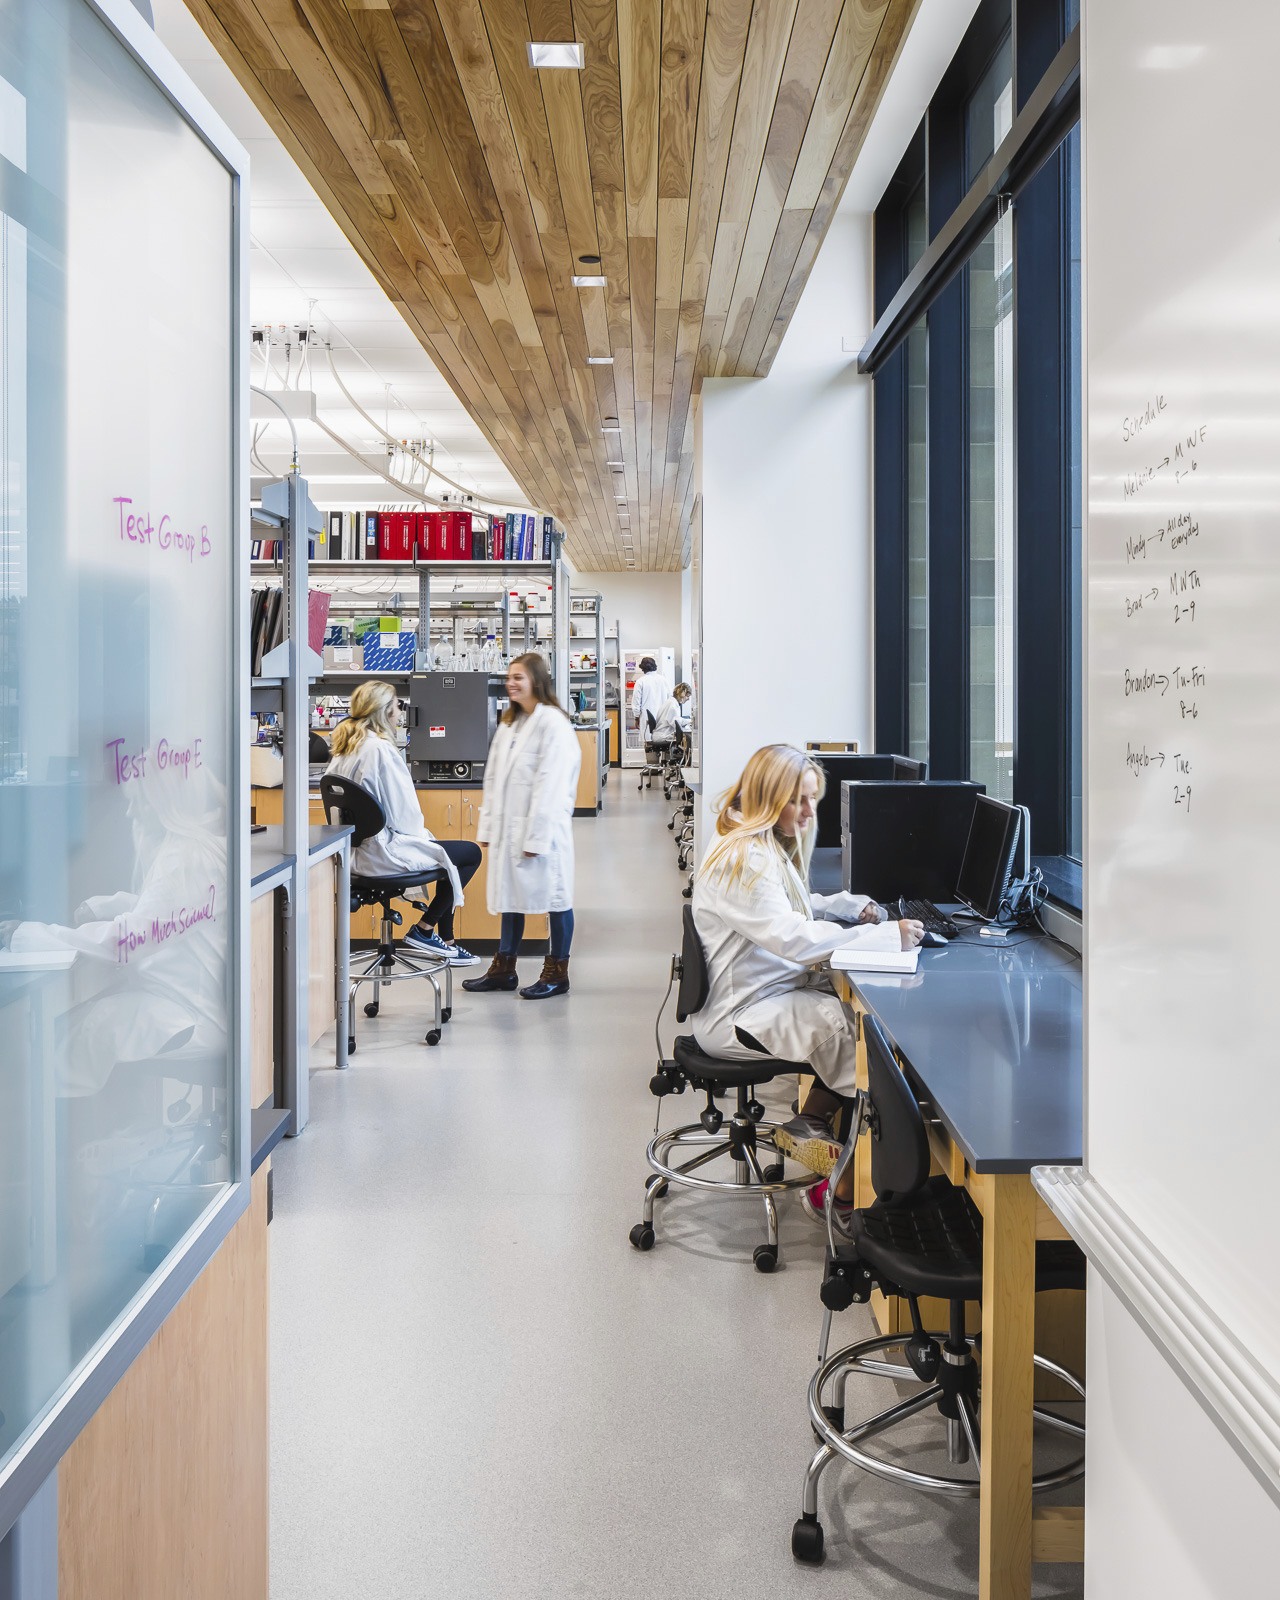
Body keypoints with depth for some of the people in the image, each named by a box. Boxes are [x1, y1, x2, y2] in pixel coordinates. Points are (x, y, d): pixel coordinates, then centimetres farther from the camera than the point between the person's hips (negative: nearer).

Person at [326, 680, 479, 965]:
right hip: (384, 851, -10)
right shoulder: (380, 749, -20)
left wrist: (420, 833, 16)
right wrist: (421, 833, 2)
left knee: (446, 851, 26)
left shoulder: (344, 747, 8)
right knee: (470, 853, 0)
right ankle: (423, 930, 7)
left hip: (358, 849, 10)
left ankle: (444, 940, 29)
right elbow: (402, 811, -18)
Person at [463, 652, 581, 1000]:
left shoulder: (553, 723, -12)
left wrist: (536, 837, -19)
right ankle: (504, 968, 24)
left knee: (554, 896, 3)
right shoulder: (509, 724, 14)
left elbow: (550, 785, -16)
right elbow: (493, 778, 15)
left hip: (542, 828, -8)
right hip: (508, 826, 8)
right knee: (509, 895, 14)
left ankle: (557, 973, 13)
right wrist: (488, 827, 9)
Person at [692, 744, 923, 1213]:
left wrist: (855, 906, 7)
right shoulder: (743, 859, -20)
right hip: (736, 1015, -10)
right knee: (857, 1029, -23)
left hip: (773, 992, 10)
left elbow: (799, 908, 27)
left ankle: (810, 1126, -2)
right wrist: (885, 935, -31)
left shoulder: (770, 848, 13)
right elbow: (794, 938, -29)